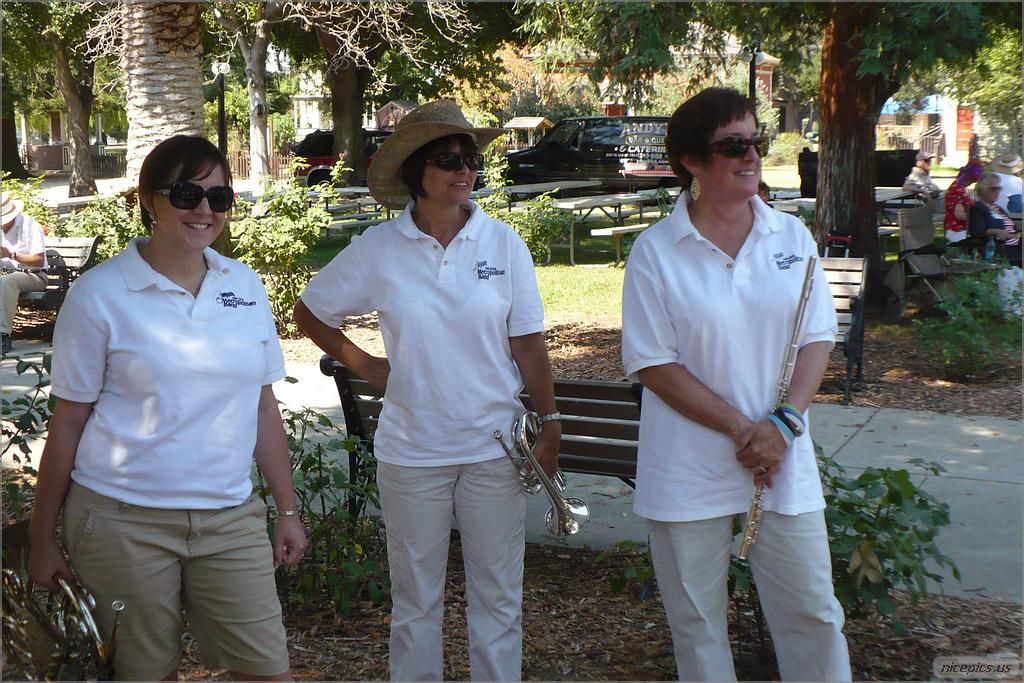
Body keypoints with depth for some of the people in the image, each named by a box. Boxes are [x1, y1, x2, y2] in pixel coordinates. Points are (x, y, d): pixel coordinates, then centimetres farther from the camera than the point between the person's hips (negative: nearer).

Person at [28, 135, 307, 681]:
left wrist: (287, 511, 11)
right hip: (123, 521, -3)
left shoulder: (245, 286, 6)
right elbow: (67, 422, -2)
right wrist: (43, 539, 0)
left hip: (230, 520, 3)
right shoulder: (99, 295, -5)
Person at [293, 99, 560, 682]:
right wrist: (364, 365, 1)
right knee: (416, 599, 13)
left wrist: (550, 425, 0)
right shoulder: (378, 250, -4)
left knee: (499, 596, 10)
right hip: (412, 452, 0)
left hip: (495, 446, 0)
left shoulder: (503, 243, -3)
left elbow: (528, 343, 0)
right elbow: (311, 313, 8)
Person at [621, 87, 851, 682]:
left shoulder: (793, 237, 4)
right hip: (688, 472, -2)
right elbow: (653, 364, -8)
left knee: (813, 611, 8)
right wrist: (741, 428, -14)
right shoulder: (656, 251, -6)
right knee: (696, 622, 10)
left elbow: (817, 339, 4)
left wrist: (784, 422, -12)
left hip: (784, 463, 3)